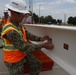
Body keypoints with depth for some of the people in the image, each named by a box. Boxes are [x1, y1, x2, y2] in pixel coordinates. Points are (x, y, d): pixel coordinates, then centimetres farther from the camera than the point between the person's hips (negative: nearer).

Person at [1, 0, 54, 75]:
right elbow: (24, 47, -34)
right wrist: (43, 45, -30)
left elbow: (28, 35, 1)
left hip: (24, 54, 8)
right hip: (14, 59, -8)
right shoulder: (10, 31, -34)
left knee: (37, 65, 8)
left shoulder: (19, 25, -2)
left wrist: (40, 38, -15)